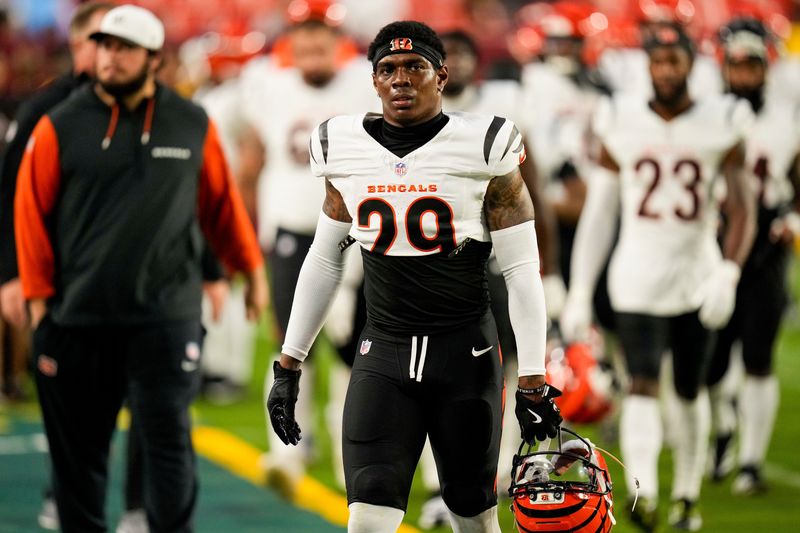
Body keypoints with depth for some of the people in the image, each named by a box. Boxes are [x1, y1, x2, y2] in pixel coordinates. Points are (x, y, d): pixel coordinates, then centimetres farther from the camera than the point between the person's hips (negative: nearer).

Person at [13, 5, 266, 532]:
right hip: (79, 320, 1)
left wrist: (251, 270, 17)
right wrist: (39, 295, 0)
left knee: (169, 439, -6)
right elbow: (32, 213, 2)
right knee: (78, 448, 8)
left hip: (166, 318, 0)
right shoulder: (61, 127, 0)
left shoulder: (192, 125, 3)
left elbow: (221, 204, 13)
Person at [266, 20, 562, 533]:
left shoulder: (484, 150, -6)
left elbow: (522, 272, -4)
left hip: (466, 354, -2)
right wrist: (289, 365, 15)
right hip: (384, 354, 2)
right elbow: (323, 261, 15)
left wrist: (533, 383, -7)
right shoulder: (344, 150, 4)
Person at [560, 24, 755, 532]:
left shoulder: (721, 126, -3)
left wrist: (728, 273, -23)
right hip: (637, 279, -1)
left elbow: (741, 209, -7)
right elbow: (598, 213, 6)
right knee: (643, 384, -16)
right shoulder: (622, 125, 0)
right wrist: (579, 293, 5)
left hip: (697, 279, 1)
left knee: (691, 391, 12)